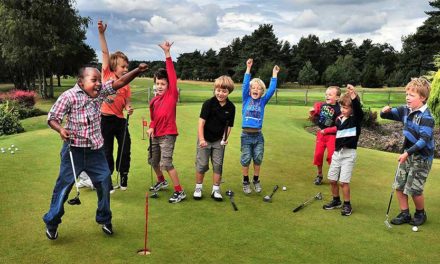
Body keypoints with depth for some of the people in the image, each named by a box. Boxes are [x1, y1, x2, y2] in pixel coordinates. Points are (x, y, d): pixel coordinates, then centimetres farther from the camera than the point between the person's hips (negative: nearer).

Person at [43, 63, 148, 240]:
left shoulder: (100, 92, 2)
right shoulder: (69, 96, -11)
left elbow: (120, 82, -5)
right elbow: (52, 117, -8)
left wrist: (137, 71, -18)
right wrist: (60, 129, -28)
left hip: (95, 149, 4)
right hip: (74, 149, -4)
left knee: (104, 182, 7)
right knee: (64, 185, 4)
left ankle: (104, 220, 27)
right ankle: (52, 222, 24)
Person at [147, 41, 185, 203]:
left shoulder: (172, 95, -9)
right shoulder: (154, 100, 7)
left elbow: (172, 74, -18)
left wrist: (167, 53, -24)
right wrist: (151, 127, -4)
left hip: (168, 135, -8)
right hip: (156, 135, 8)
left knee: (166, 163, -15)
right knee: (153, 161, 19)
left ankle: (180, 192, -5)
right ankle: (161, 182, 45)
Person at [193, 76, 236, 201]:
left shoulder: (231, 107, -5)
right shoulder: (209, 103, -15)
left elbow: (229, 125, 2)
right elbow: (201, 121, -18)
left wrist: (225, 138, -13)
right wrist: (201, 139, -24)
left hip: (219, 140, 3)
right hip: (205, 139, -3)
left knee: (218, 164, 7)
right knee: (202, 164, 5)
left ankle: (216, 190, 19)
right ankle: (198, 188, 21)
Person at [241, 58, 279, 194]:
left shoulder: (263, 101, 6)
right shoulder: (246, 99, 2)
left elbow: (271, 90, 0)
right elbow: (245, 85, -7)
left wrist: (274, 74, -1)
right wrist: (248, 68, -11)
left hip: (258, 135, 2)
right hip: (246, 135, -2)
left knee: (258, 159, 8)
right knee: (246, 159, 5)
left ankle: (256, 180, 26)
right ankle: (246, 181, 20)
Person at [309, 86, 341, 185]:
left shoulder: (338, 110, -18)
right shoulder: (322, 105, -1)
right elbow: (315, 117, 14)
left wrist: (326, 130, -17)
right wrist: (313, 112, -6)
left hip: (332, 135, -5)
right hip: (320, 134, 5)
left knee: (331, 156, 0)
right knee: (318, 154, 7)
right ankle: (319, 175, 27)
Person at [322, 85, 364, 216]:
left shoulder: (356, 119, -10)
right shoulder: (339, 119, 7)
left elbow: (358, 109, -31)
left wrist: (353, 95, -43)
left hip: (349, 154, -6)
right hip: (337, 152, 6)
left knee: (344, 181, -8)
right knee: (332, 179, 9)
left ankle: (347, 205, 11)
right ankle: (336, 201, 29)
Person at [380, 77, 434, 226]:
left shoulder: (426, 117, -21)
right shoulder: (405, 110, 1)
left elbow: (424, 140, -27)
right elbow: (388, 115, 7)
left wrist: (407, 153, -30)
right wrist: (385, 111, -16)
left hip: (421, 158, -7)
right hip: (407, 154, 7)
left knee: (414, 190, -3)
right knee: (399, 186, 7)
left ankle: (420, 214, 24)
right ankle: (404, 214, 22)